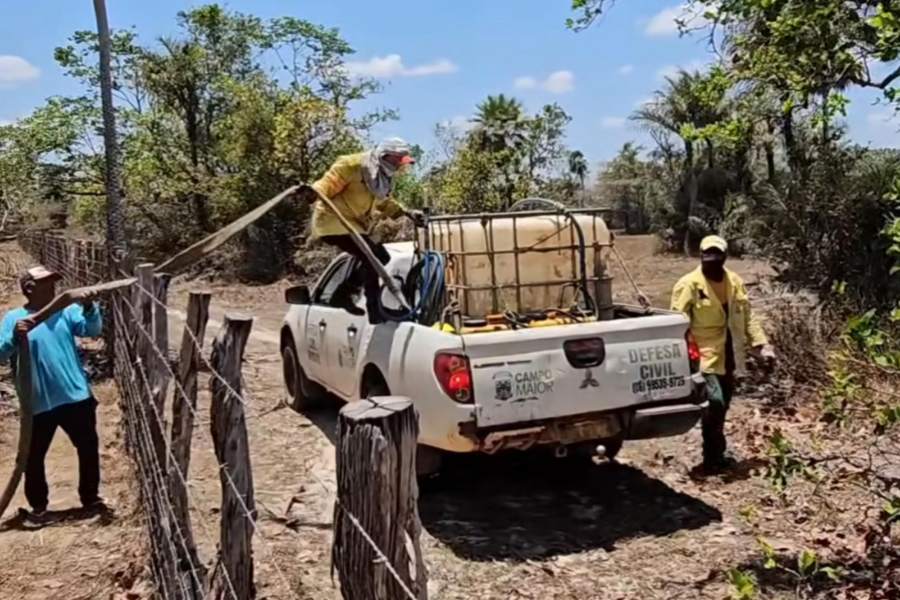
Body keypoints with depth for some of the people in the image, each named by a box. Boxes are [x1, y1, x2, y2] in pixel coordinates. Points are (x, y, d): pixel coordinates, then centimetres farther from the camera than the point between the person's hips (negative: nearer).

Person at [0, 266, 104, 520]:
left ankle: (90, 497, 30)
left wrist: (89, 307, -31)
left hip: (76, 397, 2)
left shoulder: (67, 310, 2)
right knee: (34, 457, 10)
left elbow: (93, 330, -13)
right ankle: (38, 505, 28)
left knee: (89, 448, 12)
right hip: (38, 404, -2)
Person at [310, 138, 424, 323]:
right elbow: (328, 184, -19)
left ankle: (342, 293, 17)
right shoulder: (353, 164, -17)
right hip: (332, 220, -10)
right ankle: (374, 309, -17)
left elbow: (384, 203, 24)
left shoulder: (386, 177, 10)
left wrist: (407, 213, 11)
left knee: (380, 256, 8)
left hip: (354, 224, 10)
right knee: (371, 255, -22)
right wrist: (312, 192, -41)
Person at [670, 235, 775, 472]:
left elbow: (748, 317, 12)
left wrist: (762, 346, 3)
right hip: (704, 358, -6)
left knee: (722, 406, 15)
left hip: (728, 357, 6)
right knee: (715, 403, -16)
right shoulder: (689, 285, -12)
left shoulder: (735, 282, 6)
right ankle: (714, 457, -1)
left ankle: (715, 454, 32)